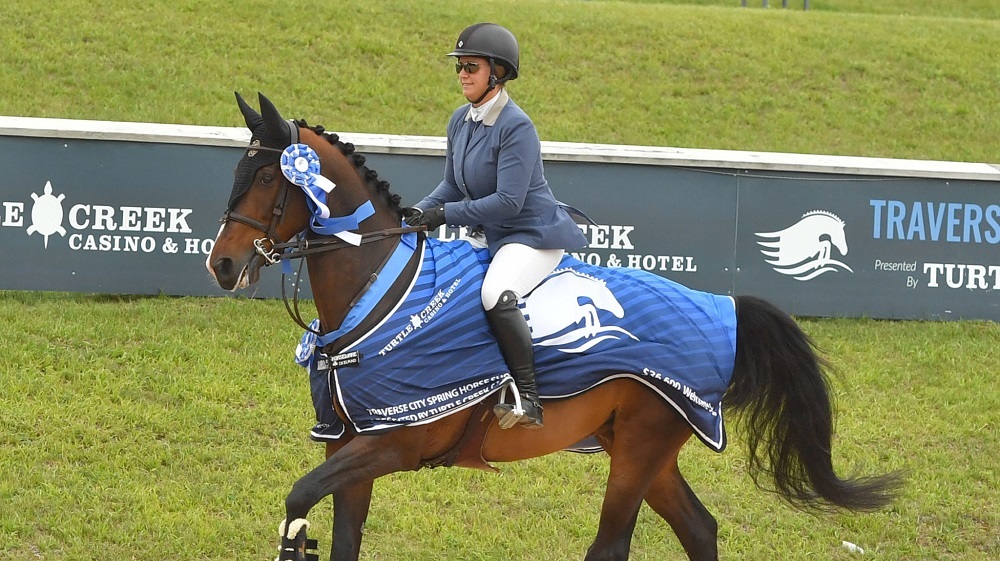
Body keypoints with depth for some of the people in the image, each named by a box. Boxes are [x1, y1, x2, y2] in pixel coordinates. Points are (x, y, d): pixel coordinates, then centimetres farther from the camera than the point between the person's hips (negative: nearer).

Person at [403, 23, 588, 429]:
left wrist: (444, 214, -23)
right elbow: (453, 186, 16)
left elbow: (508, 202, -24)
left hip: (535, 235, -10)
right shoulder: (460, 121, 7)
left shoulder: (516, 127, -20)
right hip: (492, 237, 10)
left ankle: (528, 399, -32)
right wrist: (420, 211, -2)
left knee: (495, 294, -36)